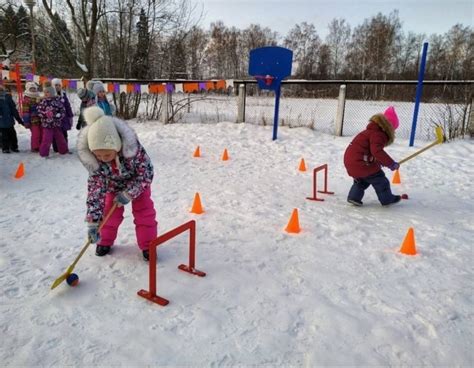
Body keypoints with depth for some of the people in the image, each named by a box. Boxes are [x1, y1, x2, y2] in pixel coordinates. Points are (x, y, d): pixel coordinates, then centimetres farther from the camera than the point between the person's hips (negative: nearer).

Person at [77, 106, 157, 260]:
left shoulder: (132, 148, -42)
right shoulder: (94, 160, -32)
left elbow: (146, 173, -29)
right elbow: (95, 187, -28)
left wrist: (128, 194, -29)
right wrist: (93, 221, -32)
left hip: (138, 181, -2)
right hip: (113, 184, 2)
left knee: (144, 211, -3)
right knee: (109, 210, 7)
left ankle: (148, 245, 11)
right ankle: (105, 241, 31)